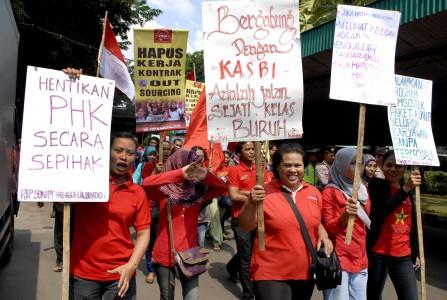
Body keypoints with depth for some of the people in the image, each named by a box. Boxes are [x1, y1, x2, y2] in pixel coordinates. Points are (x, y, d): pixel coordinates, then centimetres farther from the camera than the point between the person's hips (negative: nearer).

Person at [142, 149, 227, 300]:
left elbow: (222, 187, -3)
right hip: (165, 255, -2)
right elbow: (146, 183, -28)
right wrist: (180, 173, -34)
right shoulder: (163, 190, -8)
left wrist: (205, 175, -21)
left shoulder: (197, 189, 3)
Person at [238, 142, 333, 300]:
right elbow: (245, 227, -14)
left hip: (306, 272, 5)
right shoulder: (265, 193, -11)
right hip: (271, 274, -5)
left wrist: (323, 236, 0)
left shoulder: (314, 193, 4)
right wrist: (251, 203, -29)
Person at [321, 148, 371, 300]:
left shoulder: (363, 189, 12)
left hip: (360, 259, 7)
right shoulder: (330, 192, -8)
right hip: (338, 260, -6)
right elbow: (328, 229, -12)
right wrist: (345, 215, -28)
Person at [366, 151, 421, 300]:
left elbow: (412, 224, 19)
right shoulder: (376, 185, -4)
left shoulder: (409, 191, 12)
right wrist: (405, 188, -28)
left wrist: (415, 253, 20)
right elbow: (382, 211, -23)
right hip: (378, 253, -4)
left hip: (403, 255, 4)